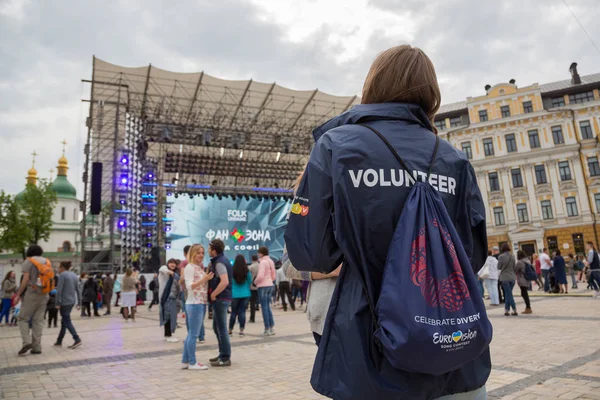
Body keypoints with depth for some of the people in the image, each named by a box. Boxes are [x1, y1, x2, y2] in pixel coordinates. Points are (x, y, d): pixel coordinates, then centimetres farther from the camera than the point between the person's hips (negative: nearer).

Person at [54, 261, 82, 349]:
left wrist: (58, 303, -14)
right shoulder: (74, 275, 12)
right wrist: (78, 302, 15)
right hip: (72, 301, 7)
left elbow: (59, 290, -14)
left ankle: (77, 339, -13)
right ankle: (59, 341, 23)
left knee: (67, 322, -4)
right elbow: (78, 290, 12)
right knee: (64, 321, 16)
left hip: (64, 302, -7)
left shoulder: (63, 275, -8)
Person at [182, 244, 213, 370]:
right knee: (193, 334, -3)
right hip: (194, 304, -9)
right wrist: (204, 279, -27)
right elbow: (189, 286, -19)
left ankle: (185, 361, 20)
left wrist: (208, 279, 5)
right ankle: (192, 362, 4)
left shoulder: (201, 267, 15)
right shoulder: (190, 267, -9)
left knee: (192, 333, 13)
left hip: (201, 304, 9)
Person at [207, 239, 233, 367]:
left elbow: (225, 282, -29)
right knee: (217, 327, 18)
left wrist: (213, 294, -19)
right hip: (221, 299, 10)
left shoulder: (219, 263, -17)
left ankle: (225, 358, 7)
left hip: (220, 299, -10)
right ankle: (222, 354, 28)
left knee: (222, 328, -2)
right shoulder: (220, 260, 14)